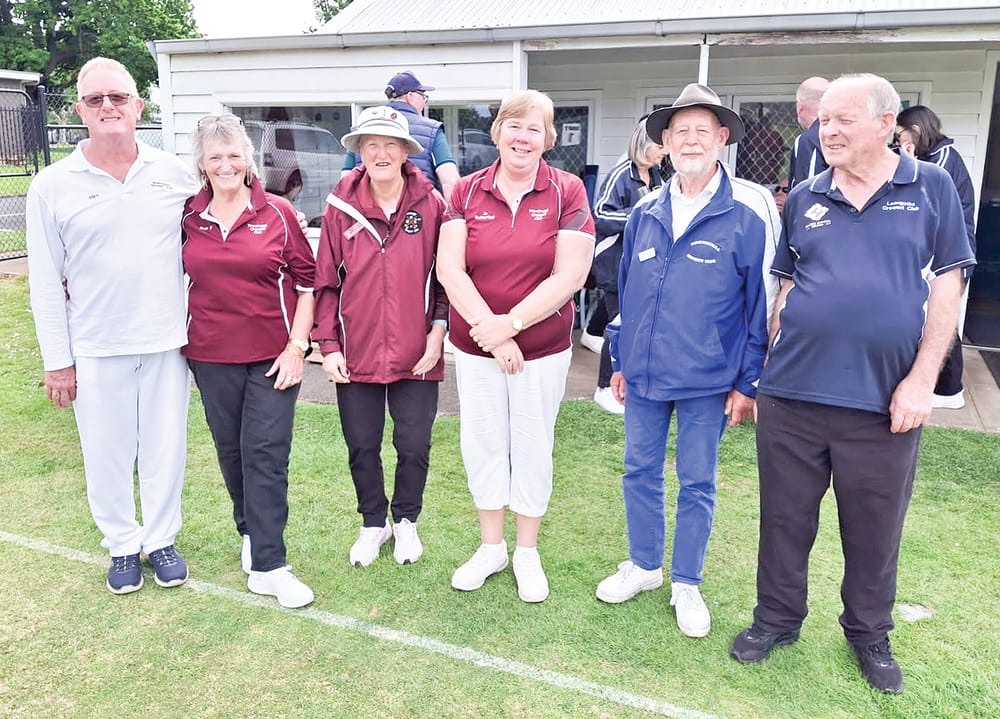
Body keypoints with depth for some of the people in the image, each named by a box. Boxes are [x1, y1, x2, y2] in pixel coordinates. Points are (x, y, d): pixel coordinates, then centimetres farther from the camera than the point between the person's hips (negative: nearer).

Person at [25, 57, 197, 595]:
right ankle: (122, 545, 30)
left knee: (165, 449, 11)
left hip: (166, 342, 1)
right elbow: (45, 283, 0)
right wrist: (57, 361, -2)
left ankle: (161, 539, 31)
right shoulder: (52, 186, -3)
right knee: (107, 455, 10)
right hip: (96, 350, -1)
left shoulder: (173, 172, 1)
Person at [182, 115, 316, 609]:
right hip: (212, 358, 3)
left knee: (266, 455, -4)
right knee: (231, 451, 13)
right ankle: (251, 532, 35)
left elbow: (306, 282, 0)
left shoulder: (277, 212, -2)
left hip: (273, 357, -2)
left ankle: (267, 566, 2)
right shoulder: (187, 217, 4)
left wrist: (296, 346, -5)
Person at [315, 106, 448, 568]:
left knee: (414, 447, 8)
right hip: (356, 353, 1)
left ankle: (406, 520, 35)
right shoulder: (341, 208, -2)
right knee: (362, 447, 12)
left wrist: (439, 329, -8)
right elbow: (326, 281, 2)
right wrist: (328, 345, -2)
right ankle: (373, 522, 37)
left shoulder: (431, 205, -5)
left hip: (416, 354, -1)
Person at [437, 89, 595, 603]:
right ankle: (490, 547, 32)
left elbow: (570, 276, -13)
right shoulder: (467, 191, 0)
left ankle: (527, 553, 29)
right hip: (475, 346, 2)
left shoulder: (568, 192, -6)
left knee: (532, 446, 10)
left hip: (543, 348, -2)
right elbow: (449, 268, -8)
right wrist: (489, 329, -18)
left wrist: (510, 323, -18)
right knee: (482, 443, 12)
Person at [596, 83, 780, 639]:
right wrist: (621, 359, 14)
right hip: (644, 374, 4)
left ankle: (687, 583, 27)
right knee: (640, 473, 14)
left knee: (697, 483, 9)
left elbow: (760, 303, -5)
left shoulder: (747, 215, -8)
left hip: (707, 381, -4)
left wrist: (748, 383, -5)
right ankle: (644, 565, 34)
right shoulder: (645, 214, 5)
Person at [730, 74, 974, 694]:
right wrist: (770, 368, 9)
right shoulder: (804, 200, 7)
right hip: (791, 394, 2)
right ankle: (778, 618, 32)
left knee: (874, 528, 13)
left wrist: (922, 379, -8)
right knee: (785, 518, 12)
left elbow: (947, 286, -1)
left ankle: (870, 633, 35)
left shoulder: (931, 188, 2)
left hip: (883, 399, -2)